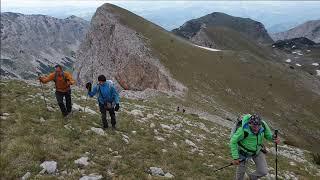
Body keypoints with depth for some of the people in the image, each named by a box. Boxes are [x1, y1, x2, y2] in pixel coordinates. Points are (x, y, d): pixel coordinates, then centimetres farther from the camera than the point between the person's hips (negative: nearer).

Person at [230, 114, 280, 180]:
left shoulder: (263, 125, -26)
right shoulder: (243, 130, -38)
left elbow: (268, 135, -6)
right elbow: (233, 141, -25)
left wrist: (274, 138, -28)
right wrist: (235, 157, -25)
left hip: (257, 151, 3)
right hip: (244, 152, -3)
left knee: (263, 172, 2)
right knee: (241, 171, 14)